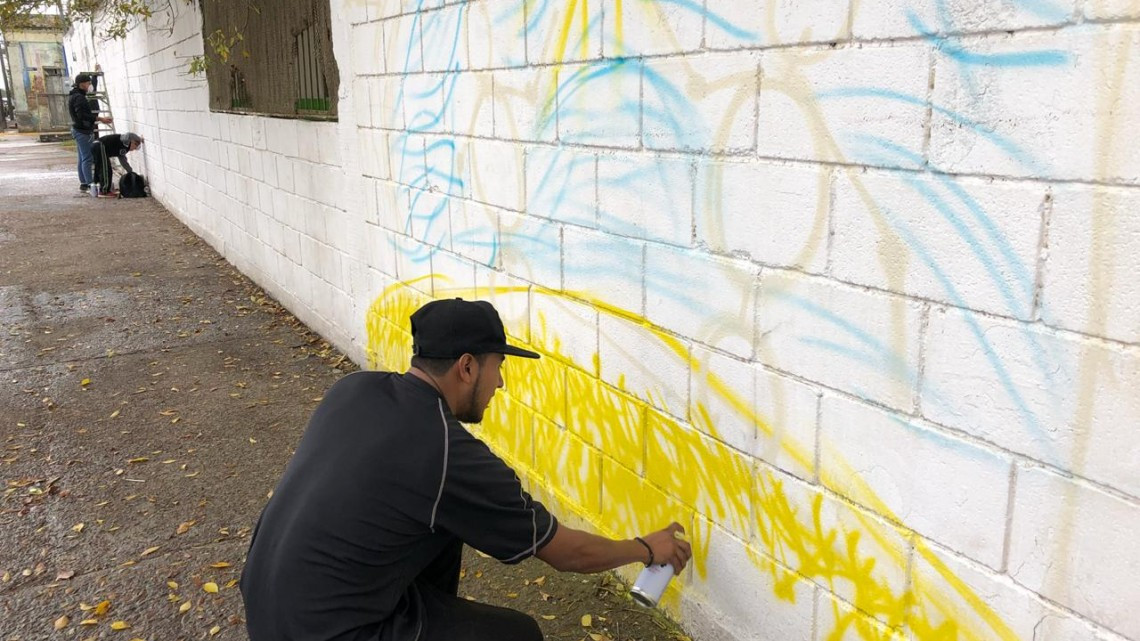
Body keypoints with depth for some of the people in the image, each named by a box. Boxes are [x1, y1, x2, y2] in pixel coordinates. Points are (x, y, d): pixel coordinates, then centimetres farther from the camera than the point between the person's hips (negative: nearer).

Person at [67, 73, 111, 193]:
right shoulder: (79, 97, -16)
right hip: (83, 131, -11)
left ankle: (83, 183, 18)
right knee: (87, 158, -11)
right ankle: (89, 184, -13)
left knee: (82, 158, 13)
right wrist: (99, 118, -22)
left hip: (79, 130, 11)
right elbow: (82, 115, -24)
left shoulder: (74, 96, 18)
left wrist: (98, 118, 15)